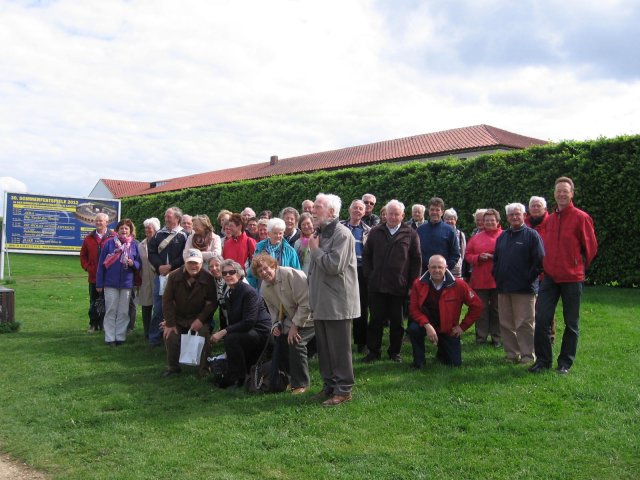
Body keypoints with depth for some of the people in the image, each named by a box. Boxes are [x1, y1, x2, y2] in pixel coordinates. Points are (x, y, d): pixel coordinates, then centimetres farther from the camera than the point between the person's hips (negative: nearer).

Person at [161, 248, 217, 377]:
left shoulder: (208, 279, -11)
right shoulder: (174, 276, -6)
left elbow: (212, 303, -8)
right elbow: (167, 300, -4)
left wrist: (201, 320, -19)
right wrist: (170, 323, -10)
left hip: (199, 318, -2)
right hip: (178, 317, 2)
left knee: (203, 334, -25)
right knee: (170, 336, -18)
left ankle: (204, 368, -6)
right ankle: (173, 367, 8)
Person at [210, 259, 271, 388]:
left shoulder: (248, 292, -19)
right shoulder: (231, 293, 9)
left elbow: (249, 322, -25)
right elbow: (233, 321, 12)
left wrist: (224, 332, -26)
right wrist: (220, 333, -3)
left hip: (261, 332, -10)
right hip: (247, 331, 10)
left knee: (231, 339, -28)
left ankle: (237, 376, -15)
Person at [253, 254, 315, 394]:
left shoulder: (291, 275, -24)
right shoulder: (265, 288, 1)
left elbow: (306, 303, -25)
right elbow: (274, 310, 12)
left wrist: (295, 325, -23)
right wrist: (276, 325, -8)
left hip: (308, 317, -8)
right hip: (292, 320, 8)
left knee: (296, 343, -26)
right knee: (279, 351, 0)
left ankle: (301, 384, -9)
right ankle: (294, 379, 26)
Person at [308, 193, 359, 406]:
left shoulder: (342, 234, -13)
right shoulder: (321, 233, 15)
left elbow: (334, 266, -24)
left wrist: (316, 250, -12)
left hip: (337, 303, -9)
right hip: (321, 303, 9)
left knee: (339, 349, -1)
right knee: (324, 348, 15)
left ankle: (343, 390, 9)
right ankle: (329, 386, 26)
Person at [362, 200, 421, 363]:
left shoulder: (410, 234, 3)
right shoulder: (375, 232, 9)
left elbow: (417, 260, 4)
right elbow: (366, 256, 13)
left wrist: (412, 283, -2)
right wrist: (368, 276, 3)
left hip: (399, 286, -1)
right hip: (377, 286, 1)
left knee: (397, 321, 8)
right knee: (376, 320, 5)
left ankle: (395, 351, 20)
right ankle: (373, 351, 15)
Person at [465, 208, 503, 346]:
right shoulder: (476, 237, 11)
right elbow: (467, 255, 9)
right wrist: (479, 257, -9)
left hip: (498, 279, -2)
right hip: (479, 280, 2)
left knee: (497, 309, 5)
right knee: (481, 309, 7)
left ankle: (497, 338, 14)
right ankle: (481, 337, 15)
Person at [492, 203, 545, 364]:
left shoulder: (531, 235, -3)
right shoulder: (502, 236, 16)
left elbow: (539, 260, -8)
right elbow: (496, 259, 23)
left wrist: (530, 277, -11)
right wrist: (496, 275, 12)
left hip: (524, 288, -6)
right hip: (503, 287, 6)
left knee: (524, 324, -3)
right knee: (506, 324, 9)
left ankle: (527, 355, 4)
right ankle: (512, 353, 18)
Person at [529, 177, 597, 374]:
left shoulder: (581, 217, -6)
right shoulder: (550, 219, 9)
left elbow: (590, 247, -1)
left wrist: (578, 267, 6)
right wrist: (548, 266, 11)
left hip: (572, 277, -4)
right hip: (550, 276, 4)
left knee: (571, 323, 7)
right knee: (541, 318, 0)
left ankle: (566, 362, 18)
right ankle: (543, 360, 12)